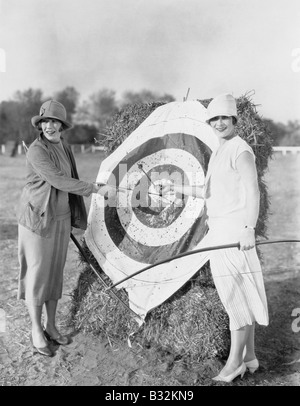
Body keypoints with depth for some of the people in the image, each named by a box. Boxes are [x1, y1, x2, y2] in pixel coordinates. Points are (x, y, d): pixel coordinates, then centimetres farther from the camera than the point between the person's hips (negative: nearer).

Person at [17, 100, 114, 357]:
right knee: (37, 274, 3)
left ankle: (51, 326, 28)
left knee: (55, 271, 14)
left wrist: (74, 216, 20)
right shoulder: (36, 151, -17)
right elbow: (59, 181, -25)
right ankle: (36, 331, 19)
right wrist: (95, 190, -21)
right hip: (38, 219, -7)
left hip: (61, 218, 7)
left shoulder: (65, 148, 7)